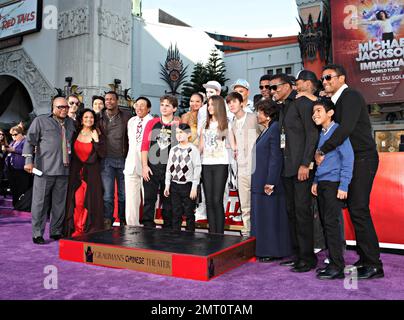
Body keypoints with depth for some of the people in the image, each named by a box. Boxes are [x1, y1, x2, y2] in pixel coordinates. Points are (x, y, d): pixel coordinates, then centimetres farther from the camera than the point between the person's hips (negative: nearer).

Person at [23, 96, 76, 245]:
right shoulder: (40, 121, 5)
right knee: (40, 203, 0)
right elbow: (30, 141, 1)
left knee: (60, 203, 7)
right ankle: (37, 234, 9)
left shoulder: (71, 122, 17)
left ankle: (56, 232, 18)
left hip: (63, 170, 4)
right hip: (44, 169, -4)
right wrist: (29, 161, -9)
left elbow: (73, 142, 24)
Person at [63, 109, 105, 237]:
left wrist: (96, 140, -15)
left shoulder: (97, 135, 1)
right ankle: (75, 229, 8)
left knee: (90, 200, -1)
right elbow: (71, 152, 12)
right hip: (76, 172, 2)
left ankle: (90, 230, 9)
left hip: (91, 173, -1)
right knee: (76, 201, -1)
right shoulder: (75, 134, 7)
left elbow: (102, 154, -7)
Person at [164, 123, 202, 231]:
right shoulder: (173, 150, 10)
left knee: (189, 213, 4)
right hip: (175, 185, 5)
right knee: (176, 213, 10)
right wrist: (167, 185, 9)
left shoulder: (193, 149, -6)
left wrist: (194, 187, -12)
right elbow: (169, 168, 13)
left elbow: (197, 169, -9)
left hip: (188, 185, -4)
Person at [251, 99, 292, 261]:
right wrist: (258, 180, 16)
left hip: (269, 183, -10)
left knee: (271, 216, 0)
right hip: (259, 182, 10)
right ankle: (264, 250, 23)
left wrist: (270, 182, -22)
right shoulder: (265, 130, 15)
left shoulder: (275, 129, -13)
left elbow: (276, 157, -19)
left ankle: (274, 252, 11)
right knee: (262, 216, 14)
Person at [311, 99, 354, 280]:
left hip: (333, 183, -8)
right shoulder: (321, 134, 15)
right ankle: (332, 262, 18)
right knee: (325, 223, 9)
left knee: (331, 223, -8)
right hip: (321, 184, 8)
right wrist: (316, 181, 15)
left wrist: (343, 185, -17)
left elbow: (348, 158, -13)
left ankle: (337, 267, -1)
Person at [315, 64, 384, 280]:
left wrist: (322, 151, -20)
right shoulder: (337, 101, 17)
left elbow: (346, 128, -23)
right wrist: (323, 152, 3)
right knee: (355, 209, 8)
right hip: (352, 160, 9)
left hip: (362, 159, -9)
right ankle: (364, 259, 16)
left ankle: (373, 264, -3)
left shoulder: (351, 96, -11)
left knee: (358, 209, -11)